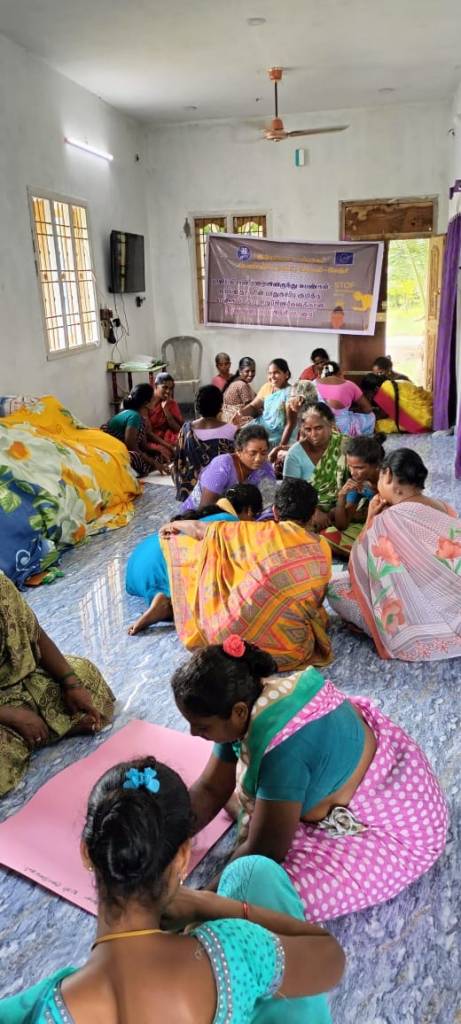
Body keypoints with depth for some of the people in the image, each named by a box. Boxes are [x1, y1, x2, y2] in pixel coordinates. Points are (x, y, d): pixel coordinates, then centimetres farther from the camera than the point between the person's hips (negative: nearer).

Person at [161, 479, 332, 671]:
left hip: (232, 634, 2)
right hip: (288, 647, -1)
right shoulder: (323, 549, 5)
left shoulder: (260, 532, 1)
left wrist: (174, 526, 34)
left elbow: (205, 530, 14)